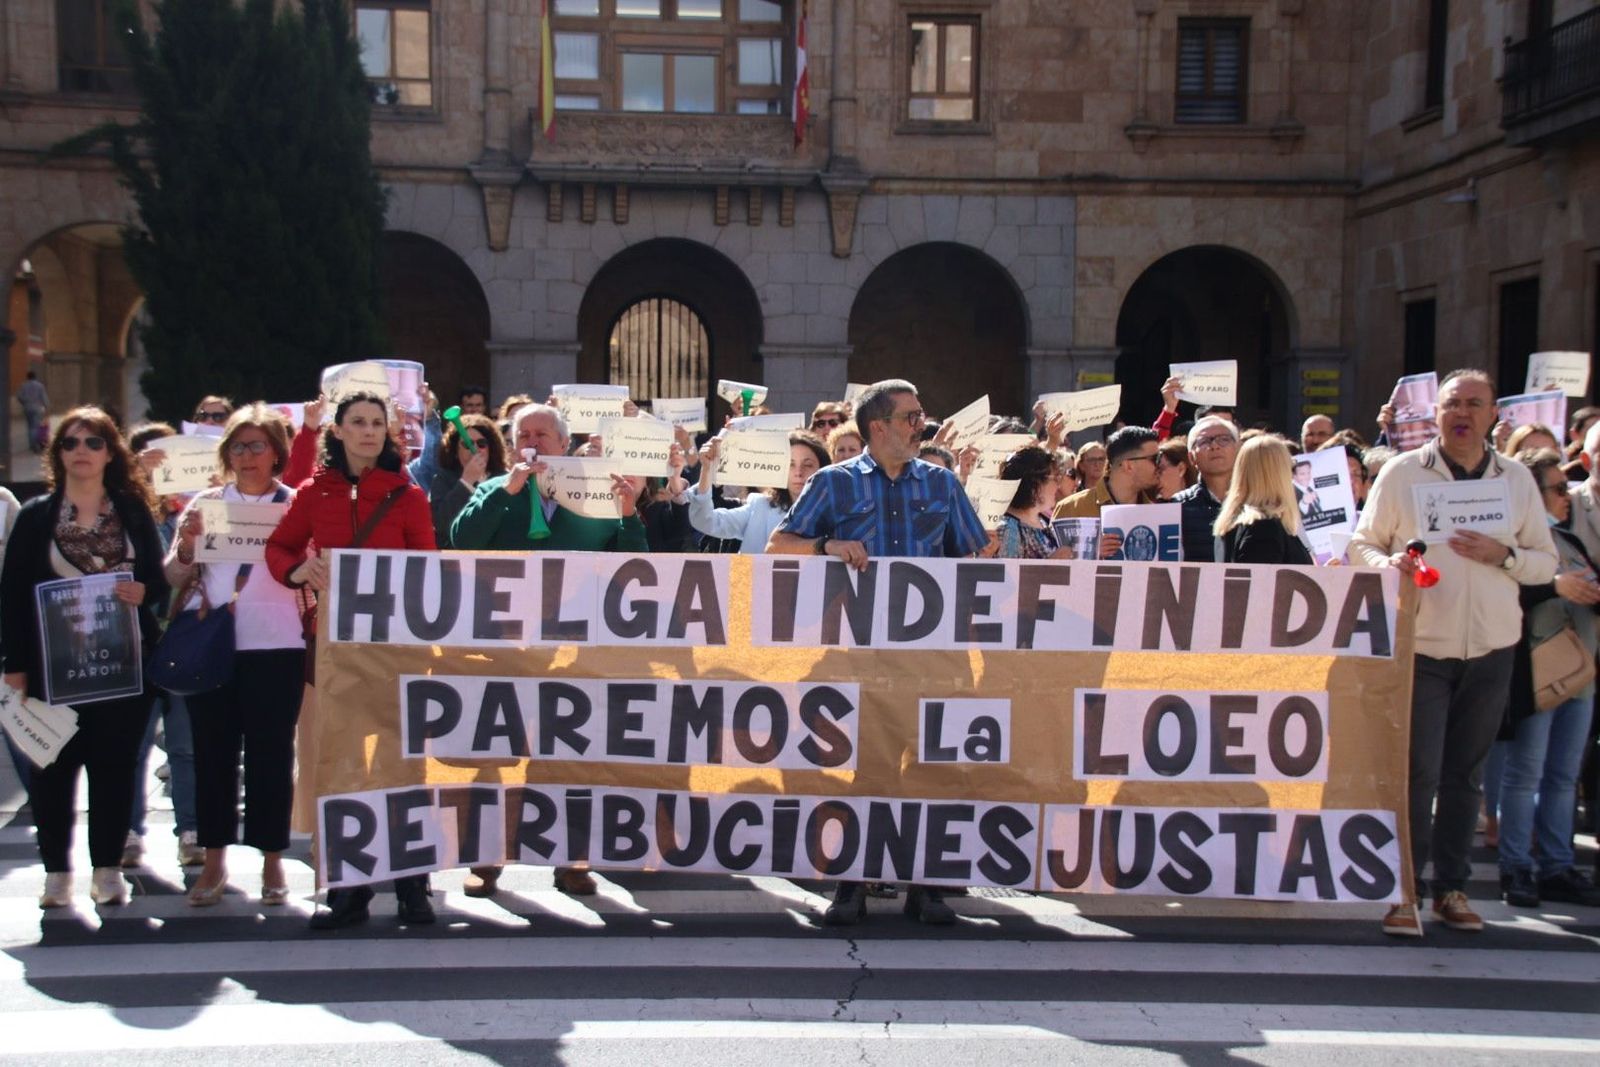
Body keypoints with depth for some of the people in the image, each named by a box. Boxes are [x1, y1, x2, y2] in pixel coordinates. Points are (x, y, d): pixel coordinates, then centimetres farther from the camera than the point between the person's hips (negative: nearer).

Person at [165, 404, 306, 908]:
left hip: (275, 646, -2)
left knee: (271, 753, 3)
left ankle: (272, 860, 14)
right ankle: (214, 861, 19)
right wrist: (185, 547, -9)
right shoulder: (206, 503, 11)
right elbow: (174, 578, 10)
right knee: (213, 752, 8)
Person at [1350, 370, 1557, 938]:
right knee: (1418, 772, -6)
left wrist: (1503, 555, -12)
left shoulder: (1517, 479, 7)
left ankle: (1451, 887, 23)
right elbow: (1361, 545, 2)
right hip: (1420, 647, -3)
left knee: (1466, 773, 11)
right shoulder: (1402, 472, 0)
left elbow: (1546, 562, 8)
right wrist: (1389, 563, -20)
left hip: (1490, 650, 3)